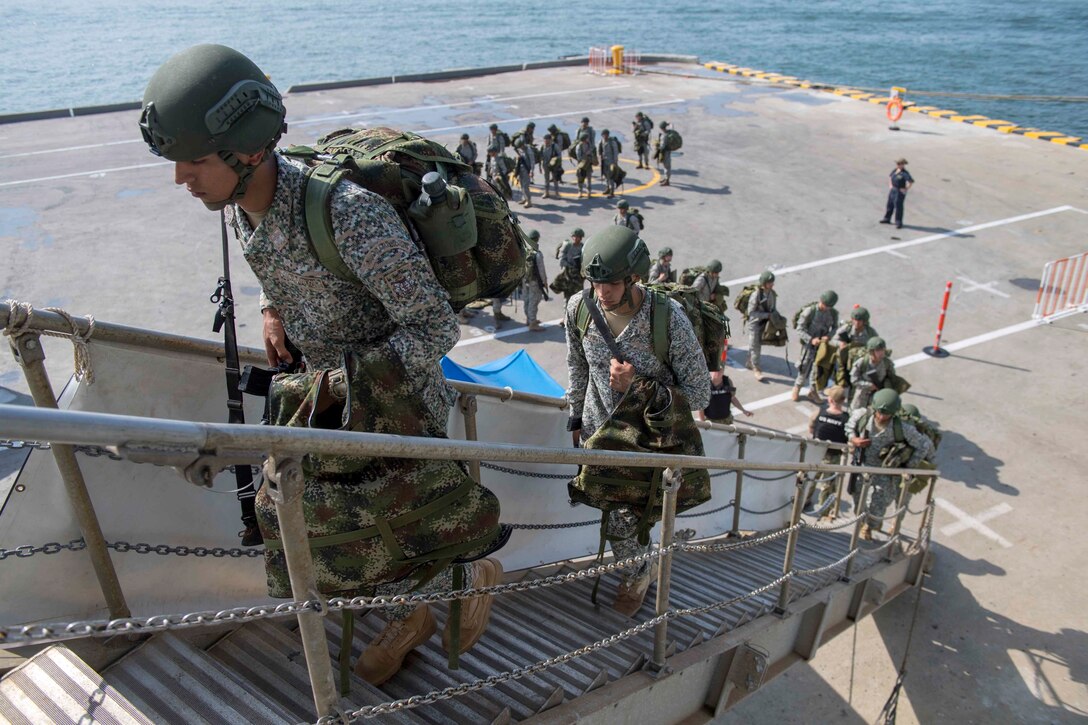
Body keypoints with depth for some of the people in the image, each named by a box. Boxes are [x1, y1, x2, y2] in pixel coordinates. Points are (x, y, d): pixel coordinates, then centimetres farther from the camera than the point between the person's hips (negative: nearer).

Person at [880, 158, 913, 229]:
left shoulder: (905, 173, -20)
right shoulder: (895, 170, 5)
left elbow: (911, 181, -26)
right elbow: (890, 176, 24)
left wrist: (905, 189, -19)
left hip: (899, 191, -8)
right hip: (892, 190, 8)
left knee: (898, 206, -3)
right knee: (890, 205, 18)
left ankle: (899, 223, 4)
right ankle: (887, 219, 34)